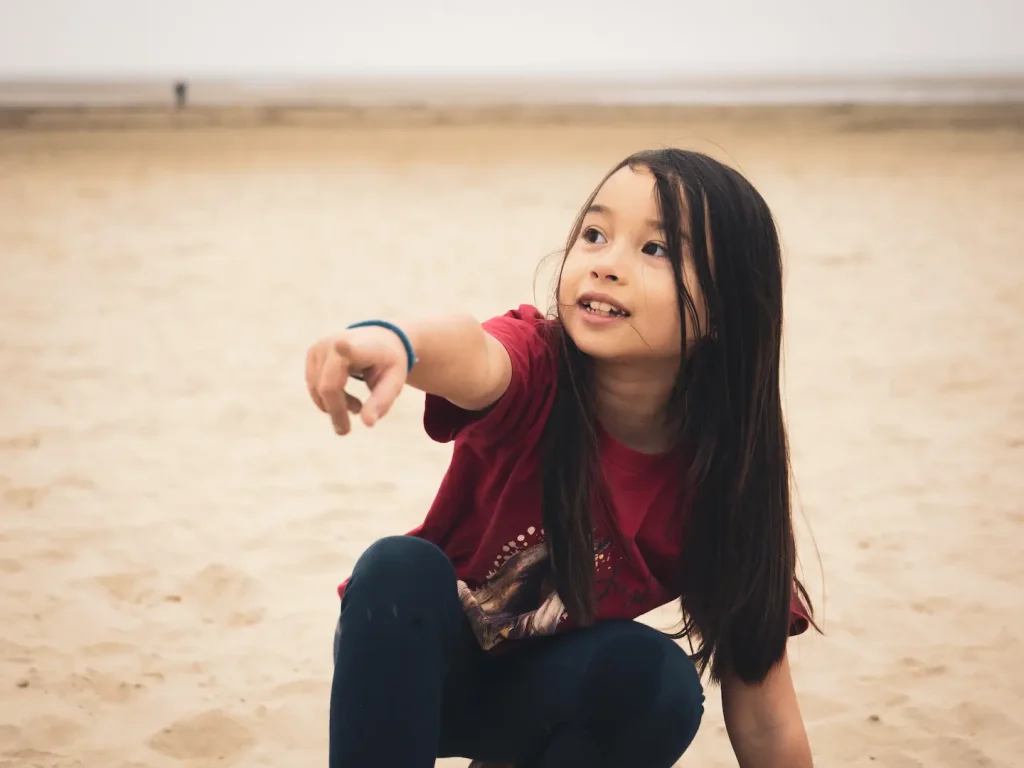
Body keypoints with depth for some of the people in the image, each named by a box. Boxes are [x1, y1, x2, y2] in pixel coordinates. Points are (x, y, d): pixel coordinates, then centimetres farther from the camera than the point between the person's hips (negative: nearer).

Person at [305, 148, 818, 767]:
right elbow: (472, 355, -52)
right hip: (429, 667, -1)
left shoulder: (727, 469, -20)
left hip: (541, 694, 2)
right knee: (402, 570, -31)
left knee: (658, 675, -29)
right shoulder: (539, 364, -25)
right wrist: (393, 343, -75)